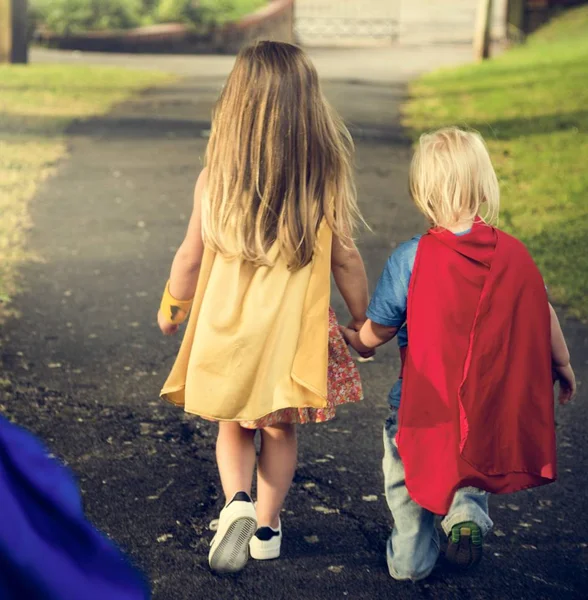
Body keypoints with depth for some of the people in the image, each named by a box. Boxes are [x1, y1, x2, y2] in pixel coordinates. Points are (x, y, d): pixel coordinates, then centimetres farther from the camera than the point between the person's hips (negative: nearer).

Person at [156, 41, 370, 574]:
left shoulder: (217, 177, -9)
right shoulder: (326, 176, -11)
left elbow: (192, 256, -1)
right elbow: (345, 259, -5)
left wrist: (172, 307, 17)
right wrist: (362, 319, 10)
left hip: (226, 322, 1)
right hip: (294, 324, 0)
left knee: (234, 425, 19)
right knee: (280, 429, 17)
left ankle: (237, 503, -3)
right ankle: (266, 527, 27)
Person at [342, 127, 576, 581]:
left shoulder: (411, 258, -15)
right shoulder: (514, 254, -7)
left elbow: (375, 334, -6)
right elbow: (544, 316, 5)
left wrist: (348, 338, 16)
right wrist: (563, 366, 23)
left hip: (429, 404, -3)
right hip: (496, 408, 3)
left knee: (404, 460, 23)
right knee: (474, 461, 29)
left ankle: (411, 556, 27)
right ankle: (467, 507, 2)